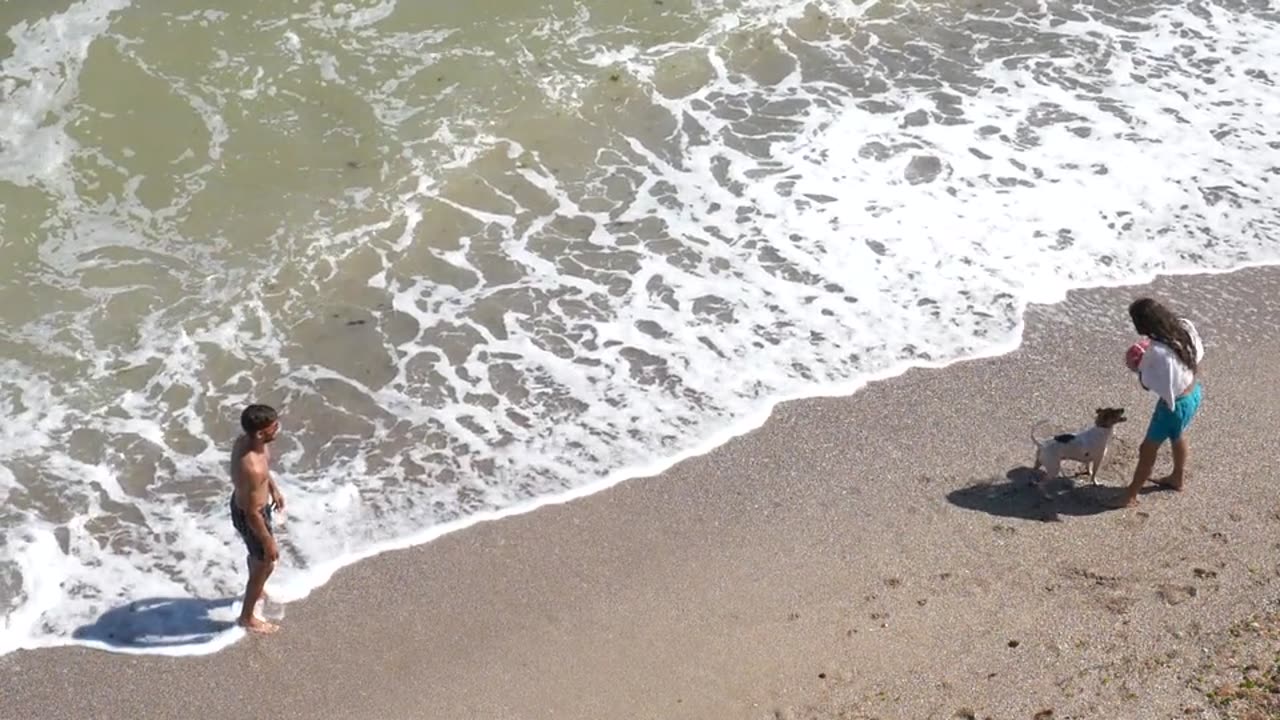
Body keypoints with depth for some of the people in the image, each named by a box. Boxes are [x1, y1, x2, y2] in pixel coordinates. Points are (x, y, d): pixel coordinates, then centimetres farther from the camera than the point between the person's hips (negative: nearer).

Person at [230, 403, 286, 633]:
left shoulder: (245, 441, -16)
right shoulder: (251, 468, -42)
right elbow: (253, 514, -30)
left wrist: (273, 487, 21)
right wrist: (268, 542, -18)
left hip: (243, 501, 8)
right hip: (249, 516, -8)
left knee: (257, 555, 33)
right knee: (265, 564, 16)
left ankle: (256, 590, 62)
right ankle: (247, 617, 38)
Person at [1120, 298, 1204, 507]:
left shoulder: (1158, 352, -37)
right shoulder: (1184, 326, -15)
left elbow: (1148, 385, -26)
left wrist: (1137, 365, -10)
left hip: (1175, 404, -8)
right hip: (1194, 393, 8)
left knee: (1148, 449, 12)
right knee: (1177, 436, 34)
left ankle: (1130, 496, 29)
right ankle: (1177, 478, 56)